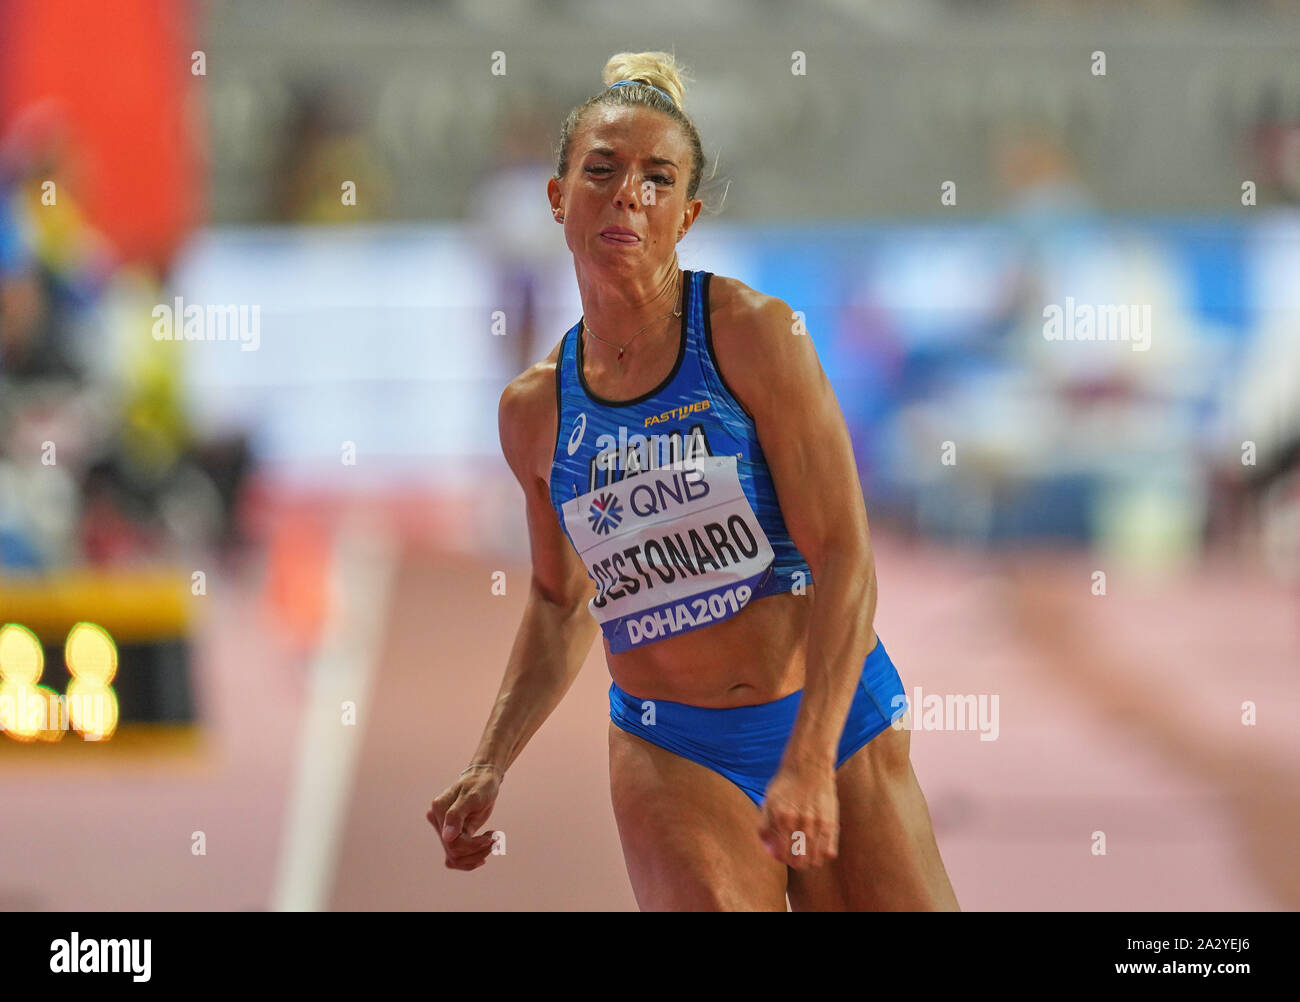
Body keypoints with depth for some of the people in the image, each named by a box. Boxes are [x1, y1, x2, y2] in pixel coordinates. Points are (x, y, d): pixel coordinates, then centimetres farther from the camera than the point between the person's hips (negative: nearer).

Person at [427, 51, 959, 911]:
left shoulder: (753, 335, -7)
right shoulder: (534, 411, 5)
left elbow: (844, 556, -12)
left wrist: (810, 760, -22)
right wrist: (489, 769, 10)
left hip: (842, 726, -1)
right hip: (672, 755, 1)